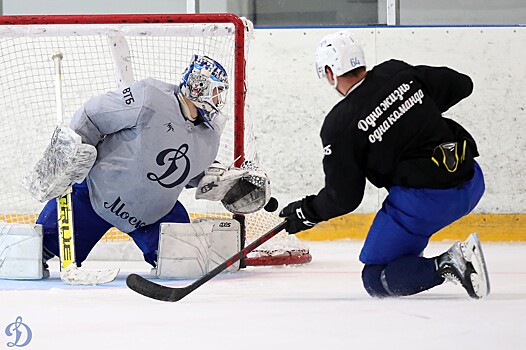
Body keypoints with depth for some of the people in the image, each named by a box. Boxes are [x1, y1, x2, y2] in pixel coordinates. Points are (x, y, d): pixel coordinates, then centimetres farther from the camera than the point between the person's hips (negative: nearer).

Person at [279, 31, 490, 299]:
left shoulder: (339, 124, -9)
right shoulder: (400, 72, 5)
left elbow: (344, 197, -3)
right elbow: (461, 85, 17)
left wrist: (307, 213, 15)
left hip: (425, 201, -7)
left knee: (375, 281, 5)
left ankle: (447, 265, -17)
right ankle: (409, 255, 31)